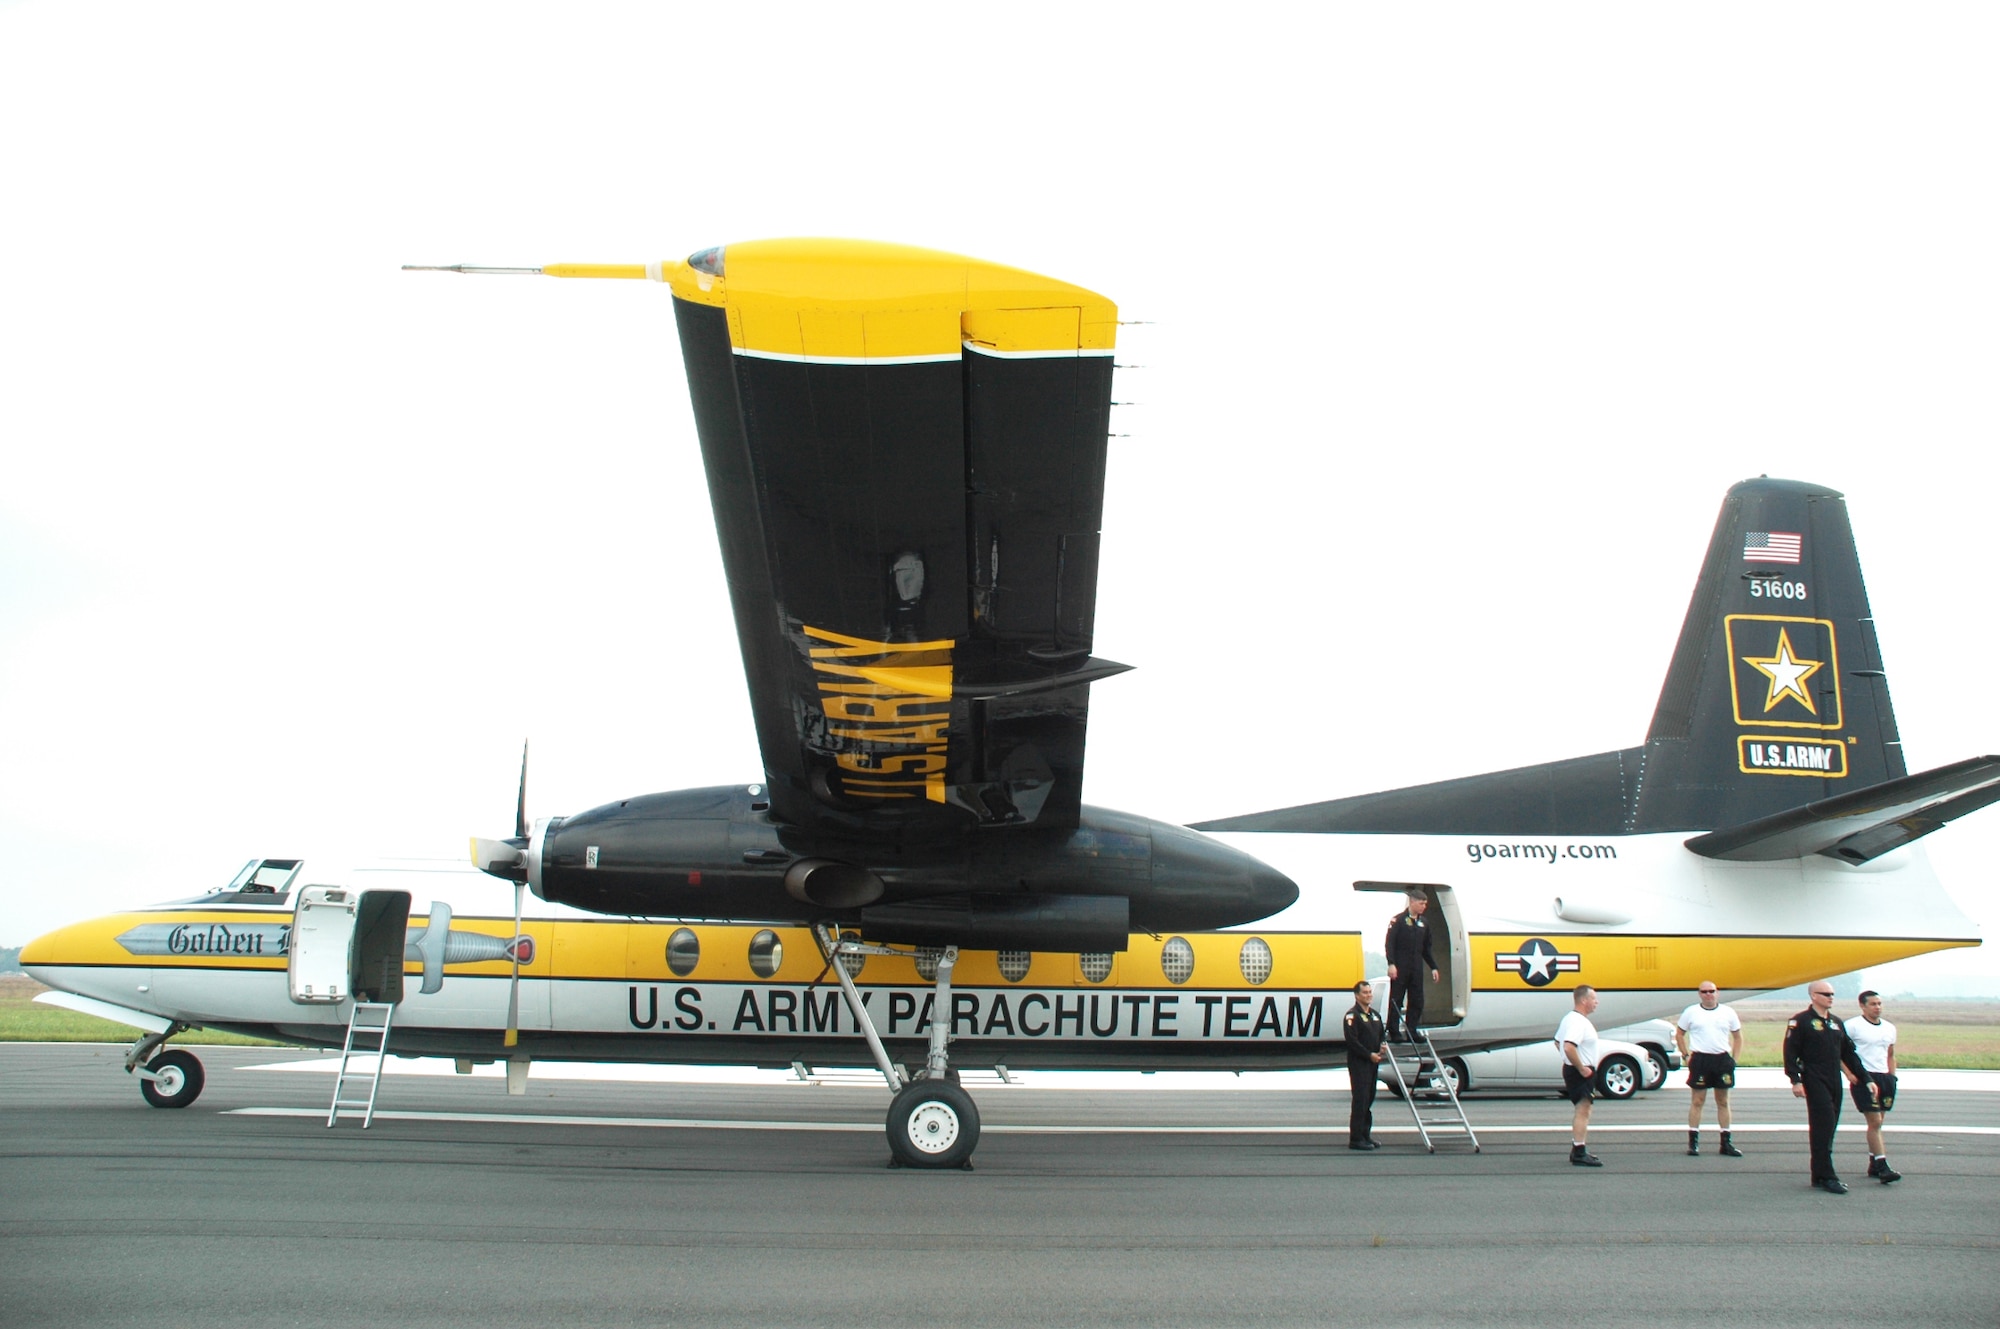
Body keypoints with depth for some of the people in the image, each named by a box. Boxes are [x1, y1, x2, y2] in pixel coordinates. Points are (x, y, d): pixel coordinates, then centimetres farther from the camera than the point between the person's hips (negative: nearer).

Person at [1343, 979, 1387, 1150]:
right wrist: (1369, 1054, -17)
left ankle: (1365, 1135, 18)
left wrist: (1382, 1047, 4)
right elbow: (1351, 1040, -17)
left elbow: (1380, 1036, 25)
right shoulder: (1352, 1015, -10)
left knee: (1369, 1099, 11)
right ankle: (1356, 1139, -7)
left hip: (1372, 1063, 8)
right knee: (1360, 1099, -9)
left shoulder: (1374, 1015, 17)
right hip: (1358, 1063, -8)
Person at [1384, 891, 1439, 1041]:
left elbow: (1426, 948, 20)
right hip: (1400, 967, -6)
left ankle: (1411, 1032, 12)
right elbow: (1389, 943, -9)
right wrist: (1391, 964, -18)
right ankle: (1394, 1033, 3)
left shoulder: (1423, 923, 14)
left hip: (1416, 968, 6)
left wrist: (1433, 967, 14)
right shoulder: (1399, 920, -4)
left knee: (1417, 1001, 5)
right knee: (1396, 1001, -1)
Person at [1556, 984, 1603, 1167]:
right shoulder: (1578, 1022, -21)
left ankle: (1577, 1148, 29)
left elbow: (1558, 1042, 22)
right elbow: (1568, 1047, -34)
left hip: (1573, 1070, 11)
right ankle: (1580, 1153, -13)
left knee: (1581, 1111, 20)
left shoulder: (1570, 1019, 13)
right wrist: (1581, 1068, -25)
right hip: (1581, 1073, -11)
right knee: (1583, 1111, -11)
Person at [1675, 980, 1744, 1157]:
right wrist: (1686, 1056, 1)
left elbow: (1738, 1037, 13)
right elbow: (1679, 1033, 10)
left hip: (1722, 1059, 2)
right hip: (1700, 1059, -2)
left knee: (1723, 1102, 8)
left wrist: (1734, 1059, 4)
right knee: (1697, 1101, -1)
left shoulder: (1728, 1012, 8)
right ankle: (1693, 1142, 3)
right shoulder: (1691, 1012, 3)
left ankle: (1726, 1142, 15)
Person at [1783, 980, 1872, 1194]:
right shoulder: (1800, 1021, -5)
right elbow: (1790, 1053, -10)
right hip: (1815, 1082, -7)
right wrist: (1796, 1081, -18)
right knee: (1824, 1126, -11)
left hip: (1834, 1083, 7)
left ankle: (1820, 1174, 15)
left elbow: (1849, 1054, 20)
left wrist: (1867, 1079, 14)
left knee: (1828, 1128, 8)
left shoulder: (1836, 1023, 16)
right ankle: (1826, 1176, -9)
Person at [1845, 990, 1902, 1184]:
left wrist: (1892, 1077, 14)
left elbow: (1890, 1055, 23)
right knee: (1875, 1121, -11)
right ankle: (1882, 1168, -13)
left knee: (1877, 1123, 11)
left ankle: (1874, 1165, 18)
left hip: (1884, 1077, 7)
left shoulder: (1889, 1028, 14)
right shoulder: (1853, 1026, -7)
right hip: (1864, 1077, -7)